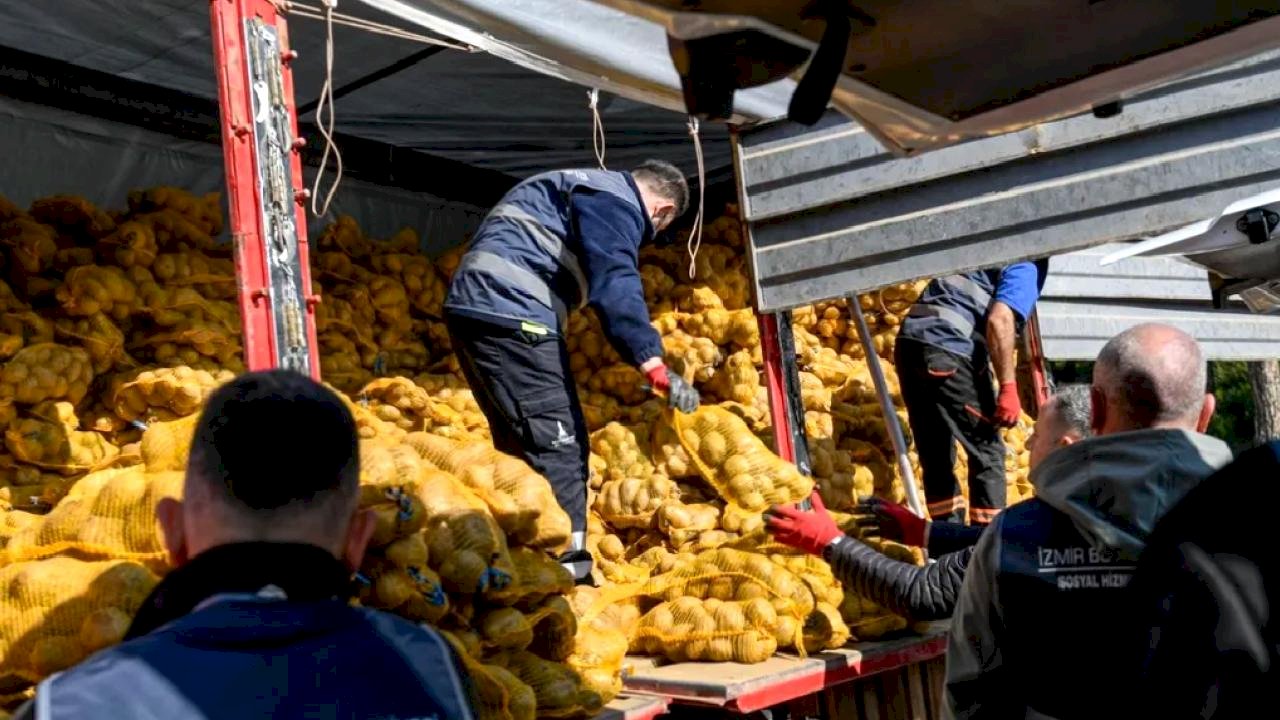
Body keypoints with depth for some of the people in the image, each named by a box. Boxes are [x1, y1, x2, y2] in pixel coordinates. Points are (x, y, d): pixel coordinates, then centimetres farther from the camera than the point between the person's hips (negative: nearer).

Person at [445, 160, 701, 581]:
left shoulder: (588, 190, 29)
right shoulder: (616, 201, -3)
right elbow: (614, 285, -17)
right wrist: (653, 365, -21)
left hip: (474, 306, 10)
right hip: (509, 312, -10)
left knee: (522, 443, 16)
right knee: (559, 443, -9)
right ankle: (565, 572, -10)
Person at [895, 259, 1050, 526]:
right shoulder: (1026, 266, 6)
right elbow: (999, 321, -11)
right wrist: (1008, 388, -12)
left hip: (909, 342, 8)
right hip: (947, 351, -8)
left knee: (935, 455, 14)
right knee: (987, 451, 3)